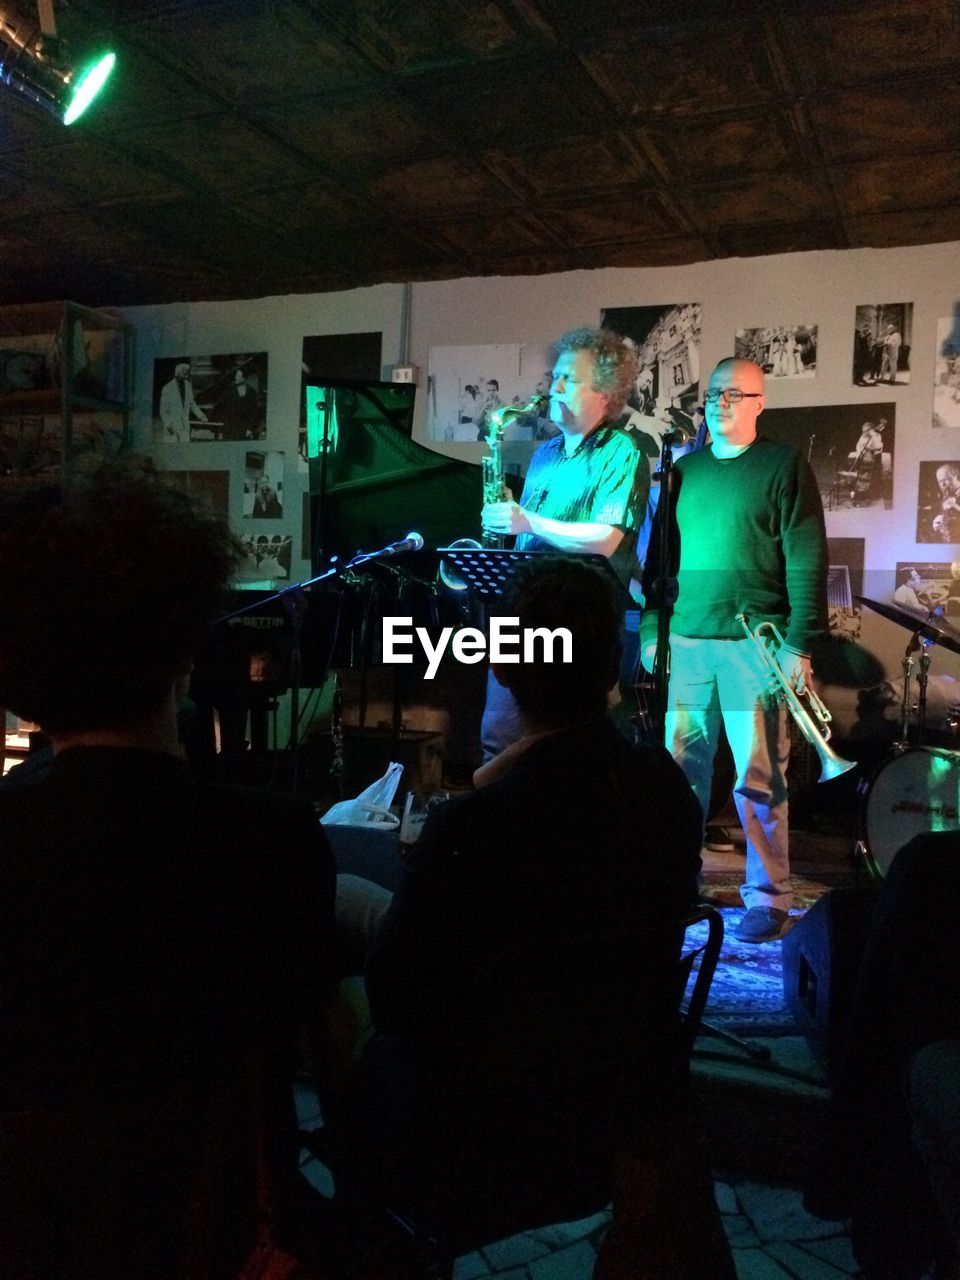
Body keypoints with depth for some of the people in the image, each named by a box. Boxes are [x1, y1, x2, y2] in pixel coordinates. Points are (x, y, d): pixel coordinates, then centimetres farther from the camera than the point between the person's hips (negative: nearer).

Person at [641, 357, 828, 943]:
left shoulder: (784, 465, 2)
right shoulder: (684, 469, 16)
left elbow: (806, 559, -4)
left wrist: (800, 643, -12)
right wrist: (651, 630, 10)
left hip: (755, 641, -4)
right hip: (684, 641, 5)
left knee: (759, 777, -2)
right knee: (680, 770, 7)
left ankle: (768, 898, 10)